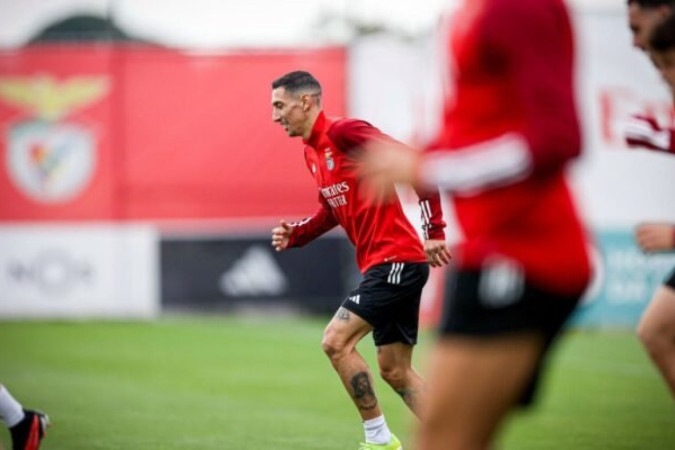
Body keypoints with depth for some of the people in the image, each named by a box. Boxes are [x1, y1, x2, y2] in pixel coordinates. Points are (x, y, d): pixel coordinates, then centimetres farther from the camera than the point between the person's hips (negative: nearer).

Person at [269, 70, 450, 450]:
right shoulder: (312, 152, 14)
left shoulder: (345, 132, -15)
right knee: (396, 371, 9)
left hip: (396, 259, -10)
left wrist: (435, 230, -21)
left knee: (336, 341, -13)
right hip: (383, 264, 10)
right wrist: (295, 234, 8)